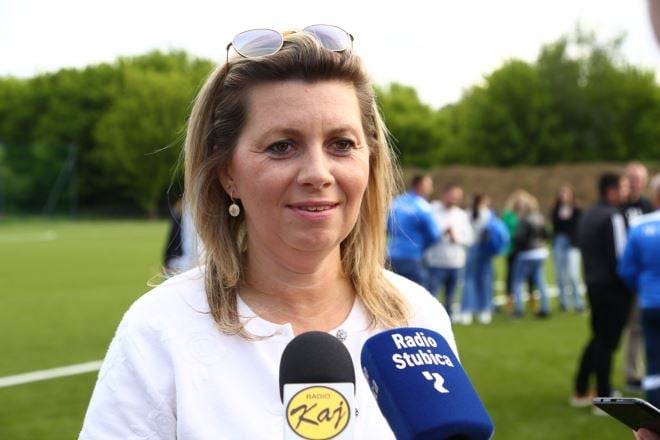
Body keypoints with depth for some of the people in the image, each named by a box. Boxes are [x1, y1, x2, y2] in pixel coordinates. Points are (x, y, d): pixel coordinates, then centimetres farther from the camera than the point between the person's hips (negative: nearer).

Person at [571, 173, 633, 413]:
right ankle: (604, 400, 5)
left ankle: (581, 392, 24)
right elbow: (619, 256, -19)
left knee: (599, 338, 20)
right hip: (612, 287, -8)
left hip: (593, 284, 8)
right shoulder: (613, 217, -16)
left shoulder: (587, 216, 11)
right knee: (607, 342, -1)